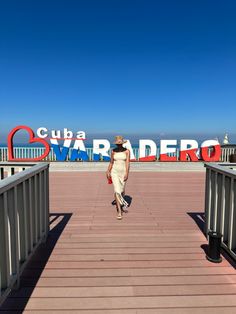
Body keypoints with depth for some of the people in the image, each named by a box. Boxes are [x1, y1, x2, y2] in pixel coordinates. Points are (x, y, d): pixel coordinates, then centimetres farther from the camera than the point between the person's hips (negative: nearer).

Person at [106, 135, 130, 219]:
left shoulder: (127, 151, -4)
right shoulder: (113, 151, 1)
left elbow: (127, 163, -11)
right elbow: (111, 162, 8)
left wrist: (127, 173, -20)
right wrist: (108, 172, 7)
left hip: (123, 172, 0)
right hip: (115, 172, 0)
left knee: (122, 190, 15)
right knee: (117, 190, -12)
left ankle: (120, 202, 50)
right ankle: (119, 211, -10)